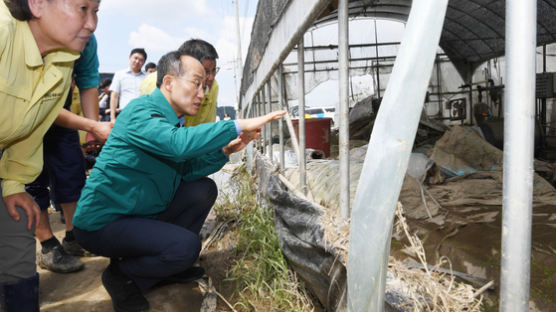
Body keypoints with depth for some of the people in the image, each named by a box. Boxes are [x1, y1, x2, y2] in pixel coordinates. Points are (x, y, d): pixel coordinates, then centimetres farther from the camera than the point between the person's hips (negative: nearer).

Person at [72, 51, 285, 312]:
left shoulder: (169, 118, 9)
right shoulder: (141, 112, -21)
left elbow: (186, 169, 4)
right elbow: (179, 143, -41)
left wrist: (225, 151, -10)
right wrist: (238, 126, -36)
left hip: (139, 212, 9)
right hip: (102, 222, -9)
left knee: (204, 189, 2)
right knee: (186, 246, -25)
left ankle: (167, 265, 13)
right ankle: (122, 275, 1)